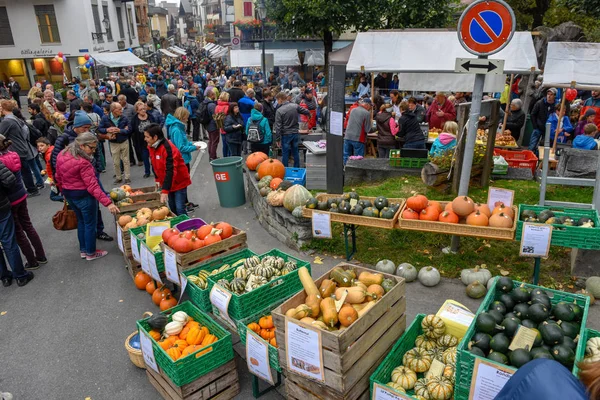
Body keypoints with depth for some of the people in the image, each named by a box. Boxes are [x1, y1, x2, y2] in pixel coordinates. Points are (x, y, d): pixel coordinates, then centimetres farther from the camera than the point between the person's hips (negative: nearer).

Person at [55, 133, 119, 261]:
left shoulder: (62, 155, -2)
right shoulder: (83, 163, -27)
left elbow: (58, 177, 10)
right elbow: (93, 186, -31)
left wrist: (64, 192, 24)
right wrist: (108, 203, -32)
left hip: (69, 194, 8)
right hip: (84, 196, -8)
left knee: (81, 221, 24)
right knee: (90, 224, 9)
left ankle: (83, 250, 35)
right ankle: (91, 253, 22)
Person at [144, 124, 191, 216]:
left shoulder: (168, 148, -27)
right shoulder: (151, 147, 0)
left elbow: (170, 171, -32)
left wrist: (165, 191, -34)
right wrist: (158, 179, 5)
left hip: (179, 182, -8)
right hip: (166, 182, 8)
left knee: (180, 209, -11)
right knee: (172, 208, 12)